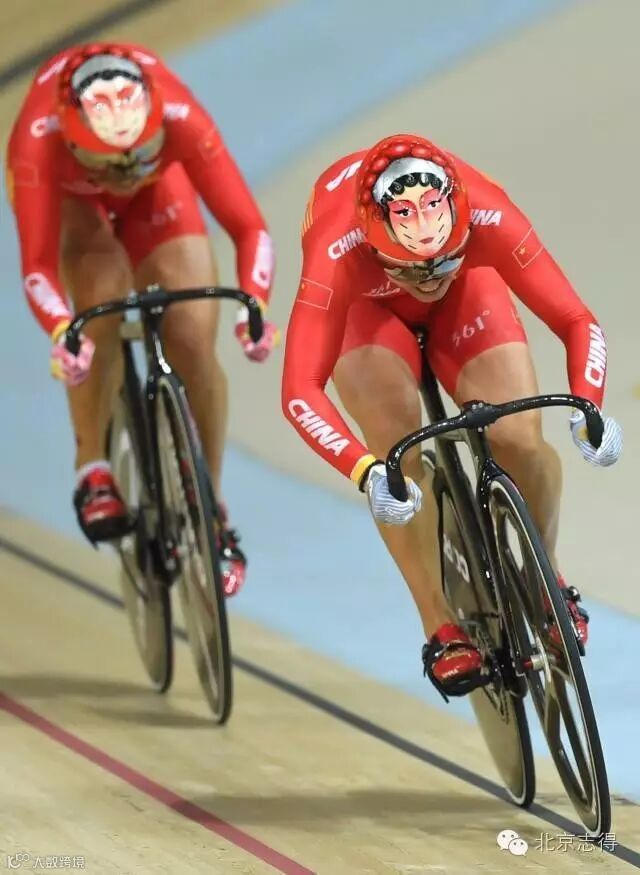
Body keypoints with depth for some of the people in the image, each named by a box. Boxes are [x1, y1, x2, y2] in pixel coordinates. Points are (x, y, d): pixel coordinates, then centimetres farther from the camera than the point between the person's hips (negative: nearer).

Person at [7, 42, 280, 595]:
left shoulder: (179, 118, -40)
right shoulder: (39, 139, -43)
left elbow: (249, 227, -39)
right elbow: (37, 264, -44)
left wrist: (254, 306, -57)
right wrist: (60, 333, -63)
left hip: (157, 189, 1)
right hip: (68, 194, -1)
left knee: (195, 345, -12)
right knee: (104, 304, -30)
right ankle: (94, 471, -11)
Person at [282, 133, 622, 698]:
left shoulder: (488, 219, -39)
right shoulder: (339, 250, -43)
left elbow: (577, 321, -34)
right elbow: (300, 391, -47)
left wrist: (588, 408, -52)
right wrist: (366, 472, -61)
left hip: (465, 287, 1)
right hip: (367, 304, -1)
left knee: (519, 439, -17)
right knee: (398, 445, -26)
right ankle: (442, 630, -12)